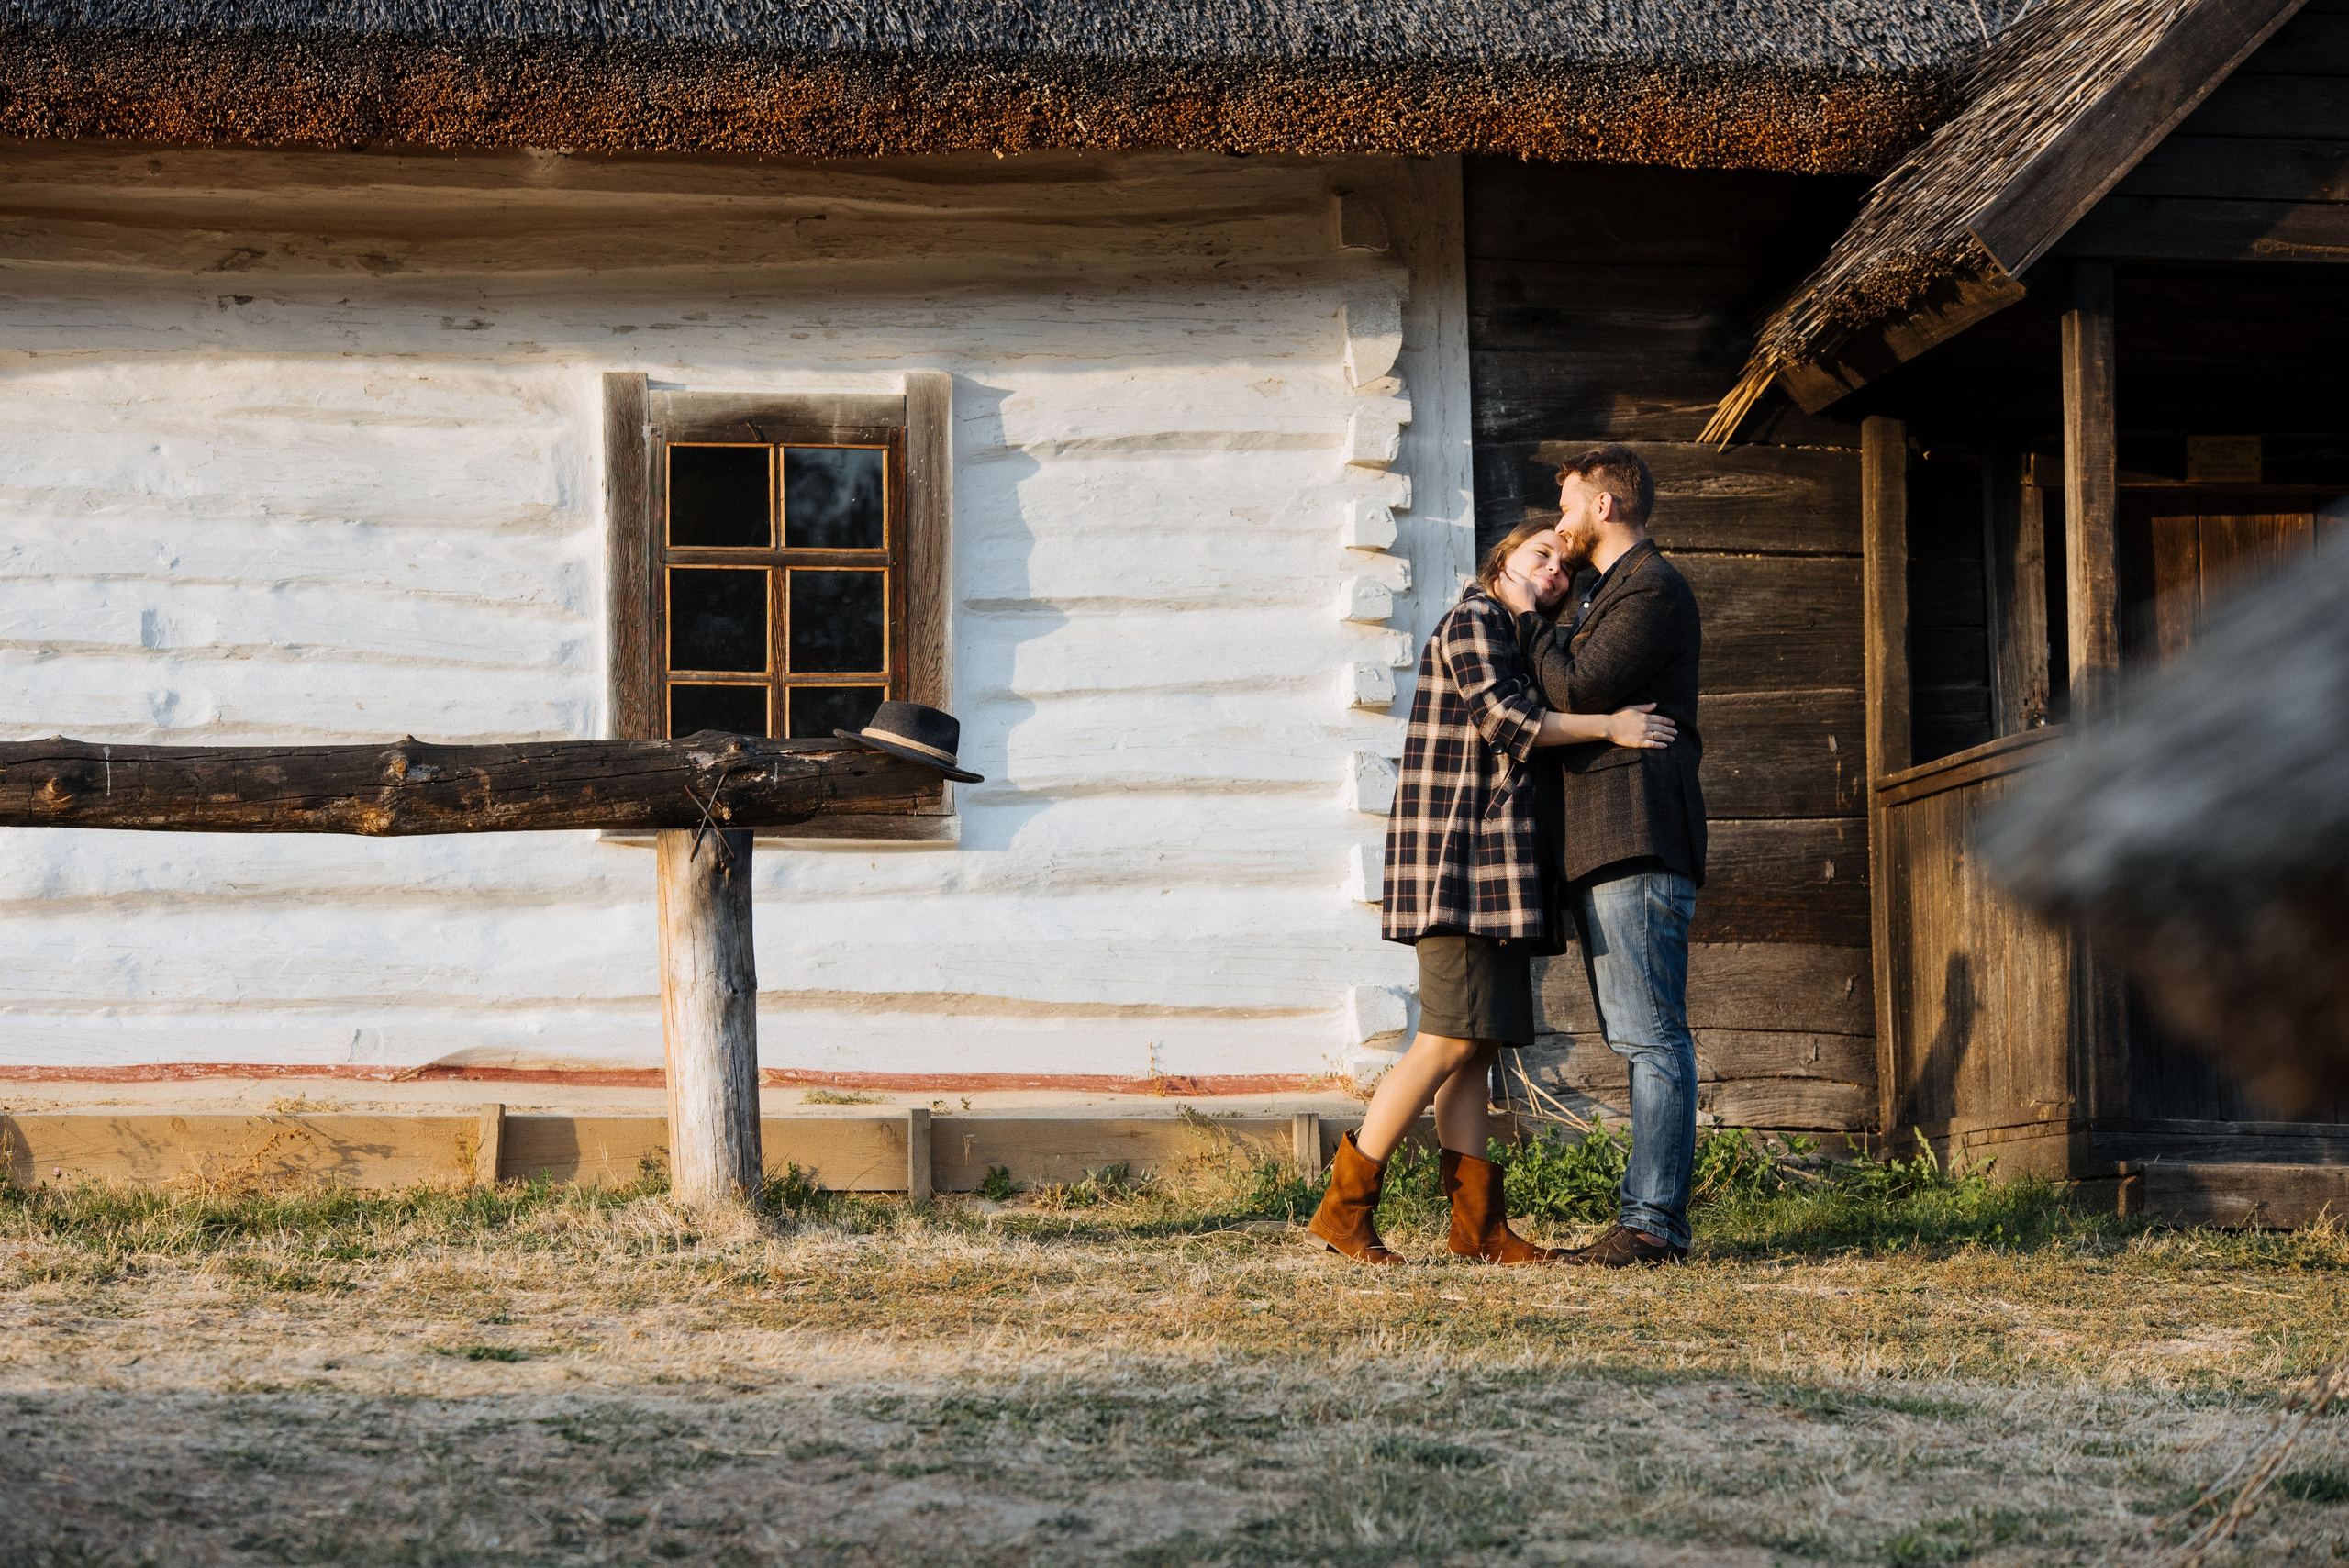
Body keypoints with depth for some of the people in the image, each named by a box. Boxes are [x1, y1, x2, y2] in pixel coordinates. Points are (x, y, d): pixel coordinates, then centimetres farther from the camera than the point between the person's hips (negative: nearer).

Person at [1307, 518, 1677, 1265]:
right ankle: (1344, 1205, -10)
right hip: (1460, 859, -10)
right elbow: (1503, 719, -17)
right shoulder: (1473, 620, -5)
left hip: (1494, 867, 10)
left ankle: (1479, 1223, 3)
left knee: (1475, 1047, 5)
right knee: (1452, 1040, -13)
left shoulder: (1514, 638, 25)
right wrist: (1608, 727, -14)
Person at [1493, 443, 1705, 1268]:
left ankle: (1652, 1221, -13)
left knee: (1652, 1036, -11)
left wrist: (1529, 616, -1)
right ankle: (1655, 1218, 9)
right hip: (1598, 848, 11)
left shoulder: (1652, 590, -8)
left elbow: (1572, 692, -15)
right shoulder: (1609, 594, 25)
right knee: (1642, 1038, 8)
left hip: (1636, 841, -11)